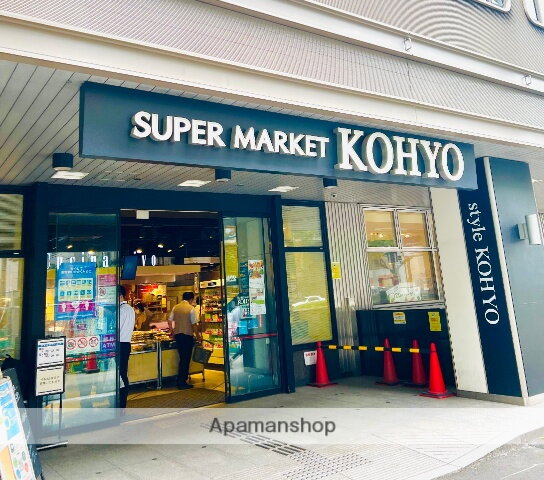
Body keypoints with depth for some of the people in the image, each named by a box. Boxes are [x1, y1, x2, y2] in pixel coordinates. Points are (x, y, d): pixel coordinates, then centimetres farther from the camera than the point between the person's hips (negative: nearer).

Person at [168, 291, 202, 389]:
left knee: (182, 358, 18)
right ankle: (182, 383, 6)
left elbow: (169, 321, 8)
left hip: (177, 335, 6)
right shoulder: (191, 309, -10)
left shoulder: (175, 308, 6)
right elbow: (194, 324, -12)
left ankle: (181, 381, 24)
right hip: (187, 335, -6)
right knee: (186, 359, 3)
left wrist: (172, 332, 23)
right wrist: (198, 336, -1)